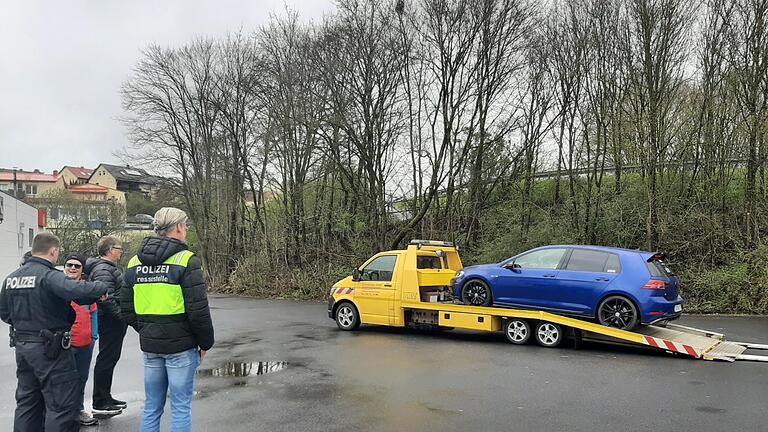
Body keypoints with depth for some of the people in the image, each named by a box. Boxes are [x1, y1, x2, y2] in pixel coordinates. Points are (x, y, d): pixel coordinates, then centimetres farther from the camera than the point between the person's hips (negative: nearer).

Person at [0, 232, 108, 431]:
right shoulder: (49, 275, -19)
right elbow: (74, 290, -38)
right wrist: (102, 288, -23)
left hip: (21, 346, 9)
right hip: (49, 348, -9)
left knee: (27, 401, 21)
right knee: (62, 405, -1)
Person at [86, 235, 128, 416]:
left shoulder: (109, 268, 17)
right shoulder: (103, 270, -17)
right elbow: (106, 299, -27)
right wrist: (122, 316, -21)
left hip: (114, 321, 11)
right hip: (110, 321, -11)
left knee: (110, 359, 18)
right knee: (106, 360, -3)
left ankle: (106, 397, 29)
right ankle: (99, 404, 5)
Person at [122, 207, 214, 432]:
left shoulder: (134, 263, 7)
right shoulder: (186, 261, -14)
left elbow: (126, 309, 10)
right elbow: (198, 310, -16)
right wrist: (205, 343, -3)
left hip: (149, 345, 6)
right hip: (181, 346, -6)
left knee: (152, 406, 16)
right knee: (181, 407, 4)